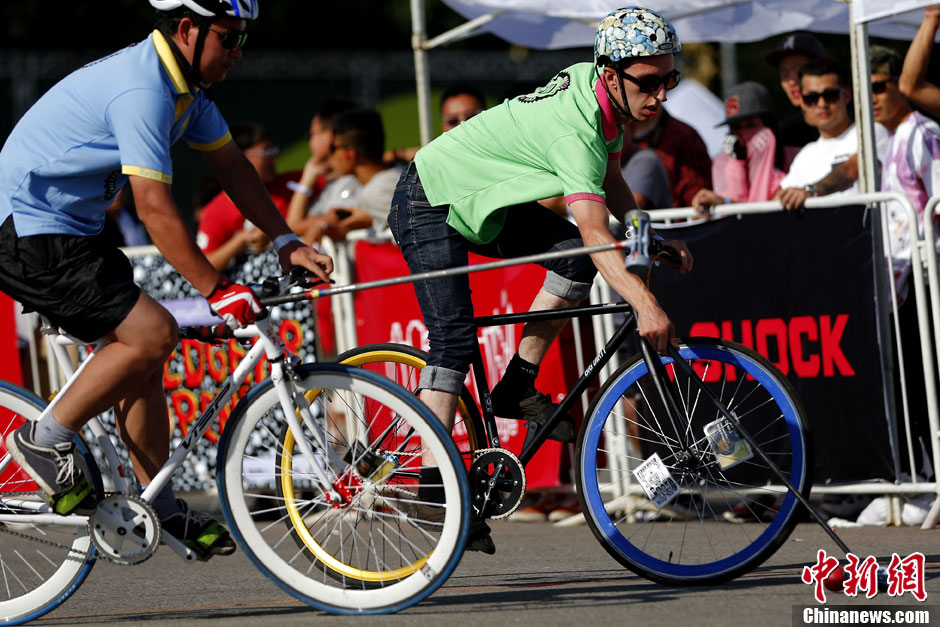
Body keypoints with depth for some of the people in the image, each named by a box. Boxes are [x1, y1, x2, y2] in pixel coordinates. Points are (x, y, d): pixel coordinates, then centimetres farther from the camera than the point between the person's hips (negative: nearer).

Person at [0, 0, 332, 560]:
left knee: (143, 356, 7)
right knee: (152, 333, -18)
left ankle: (163, 511, 12)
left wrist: (287, 242, 5)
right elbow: (155, 208, -28)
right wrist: (220, 293, -27)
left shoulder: (185, 84, 8)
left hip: (67, 230, 10)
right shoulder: (141, 90, -24)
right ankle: (46, 440, -6)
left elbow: (231, 166, 15)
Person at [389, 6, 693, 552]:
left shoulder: (600, 91, -7)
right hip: (430, 203, -9)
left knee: (575, 258, -14)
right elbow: (595, 231, -44)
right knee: (455, 338, -19)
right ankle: (434, 485, -18)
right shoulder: (574, 128, -34)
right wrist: (645, 304, -55)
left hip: (483, 205, 9)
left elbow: (609, 184, 9)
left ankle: (518, 386, -4)